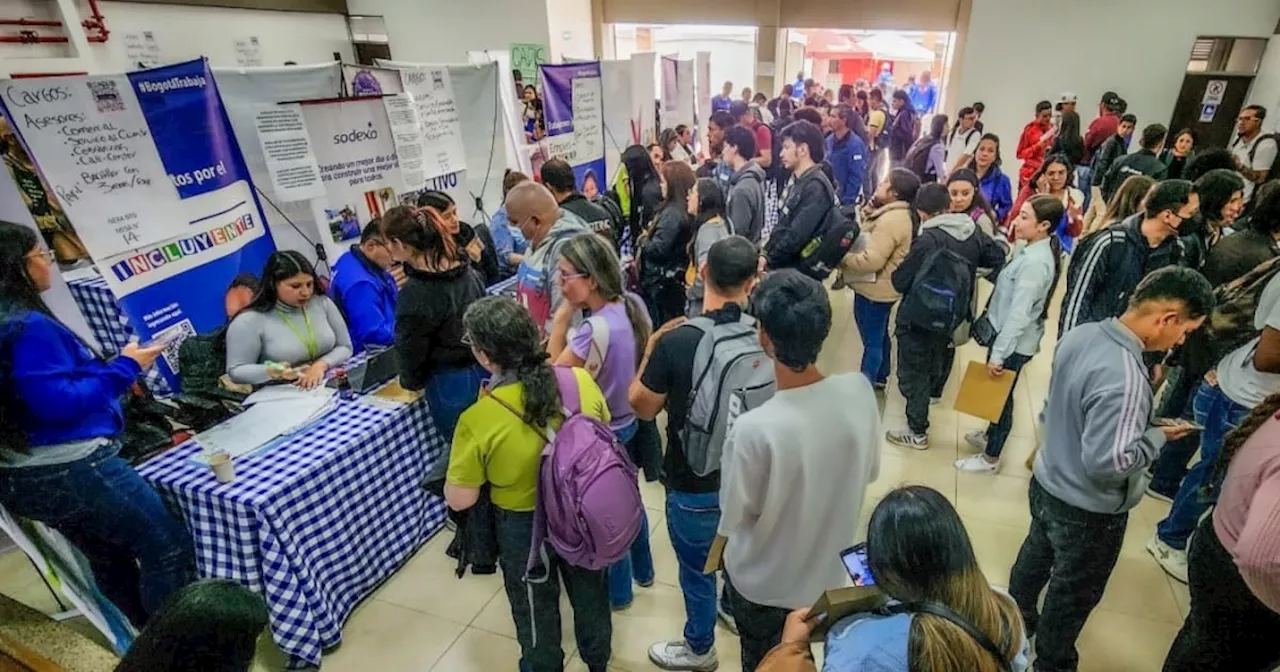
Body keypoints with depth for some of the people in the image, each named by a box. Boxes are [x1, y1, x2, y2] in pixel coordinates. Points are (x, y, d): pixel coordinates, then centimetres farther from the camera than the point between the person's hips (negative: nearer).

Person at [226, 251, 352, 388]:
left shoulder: (322, 303, 4)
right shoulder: (250, 321, -6)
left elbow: (344, 347, 7)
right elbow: (235, 371, -3)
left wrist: (321, 365, -11)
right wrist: (271, 372, -21)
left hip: (329, 387, 3)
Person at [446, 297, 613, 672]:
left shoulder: (478, 420, -28)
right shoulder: (581, 380, -19)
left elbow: (460, 500, -16)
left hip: (524, 528, -3)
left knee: (536, 614, 25)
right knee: (590, 595, 30)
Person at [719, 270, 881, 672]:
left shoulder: (754, 429, -38)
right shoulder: (859, 391, -23)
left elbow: (734, 515, -21)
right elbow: (869, 472, -5)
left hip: (763, 579, -4)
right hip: (830, 567, 4)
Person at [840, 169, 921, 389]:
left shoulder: (892, 220, -25)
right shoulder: (898, 214, 9)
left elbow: (871, 260, -29)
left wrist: (841, 257, -17)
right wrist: (870, 207, -5)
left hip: (874, 289, -11)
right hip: (882, 287, 11)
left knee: (871, 341, 0)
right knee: (879, 336, 23)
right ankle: (879, 377, 39)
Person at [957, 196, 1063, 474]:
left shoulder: (1035, 262, -26)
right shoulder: (1035, 250, 4)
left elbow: (1019, 315, -27)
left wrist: (998, 353, -24)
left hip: (1014, 343, -9)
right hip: (1008, 336, 9)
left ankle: (990, 458, 25)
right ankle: (991, 435, 45)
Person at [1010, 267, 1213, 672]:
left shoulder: (1080, 334, -9)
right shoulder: (1126, 377, -34)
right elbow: (1107, 462, -32)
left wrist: (1143, 421, 7)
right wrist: (1159, 435, -17)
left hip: (1047, 483, 7)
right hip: (1088, 510, -7)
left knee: (1035, 557, 29)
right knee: (1073, 593, 18)